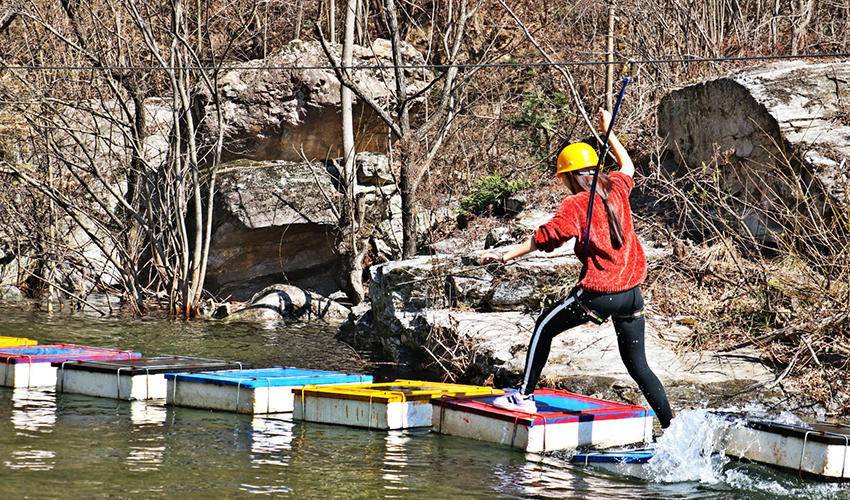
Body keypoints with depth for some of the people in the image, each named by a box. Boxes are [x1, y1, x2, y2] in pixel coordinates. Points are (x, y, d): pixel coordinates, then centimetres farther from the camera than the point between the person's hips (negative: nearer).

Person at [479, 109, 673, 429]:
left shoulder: (576, 204, -8)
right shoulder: (617, 189, 9)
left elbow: (545, 237, -15)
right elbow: (627, 166, 31)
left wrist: (506, 256, -12)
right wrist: (608, 131, 40)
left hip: (598, 294, -6)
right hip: (631, 293, 6)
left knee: (545, 327, 14)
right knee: (638, 365, 11)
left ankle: (525, 396, 15)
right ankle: (670, 425, 6)